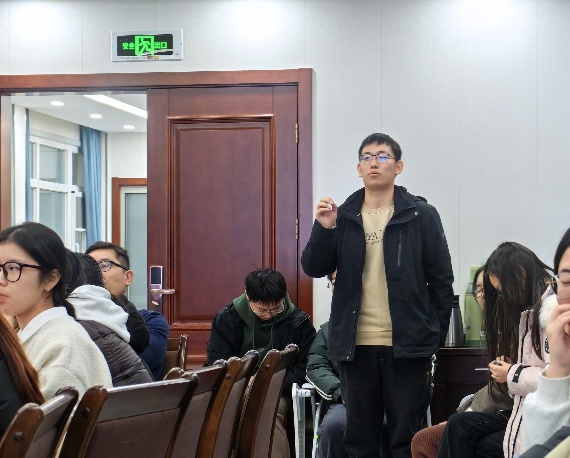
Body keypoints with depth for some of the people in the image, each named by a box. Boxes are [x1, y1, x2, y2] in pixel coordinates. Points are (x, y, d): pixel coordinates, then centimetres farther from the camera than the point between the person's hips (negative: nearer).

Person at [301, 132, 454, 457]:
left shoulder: (421, 215, -1)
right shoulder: (342, 216, 7)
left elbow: (441, 281, 0)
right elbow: (314, 269, 2)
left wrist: (436, 338, -3)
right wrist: (324, 228, -13)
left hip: (406, 346, -3)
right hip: (356, 345, 3)